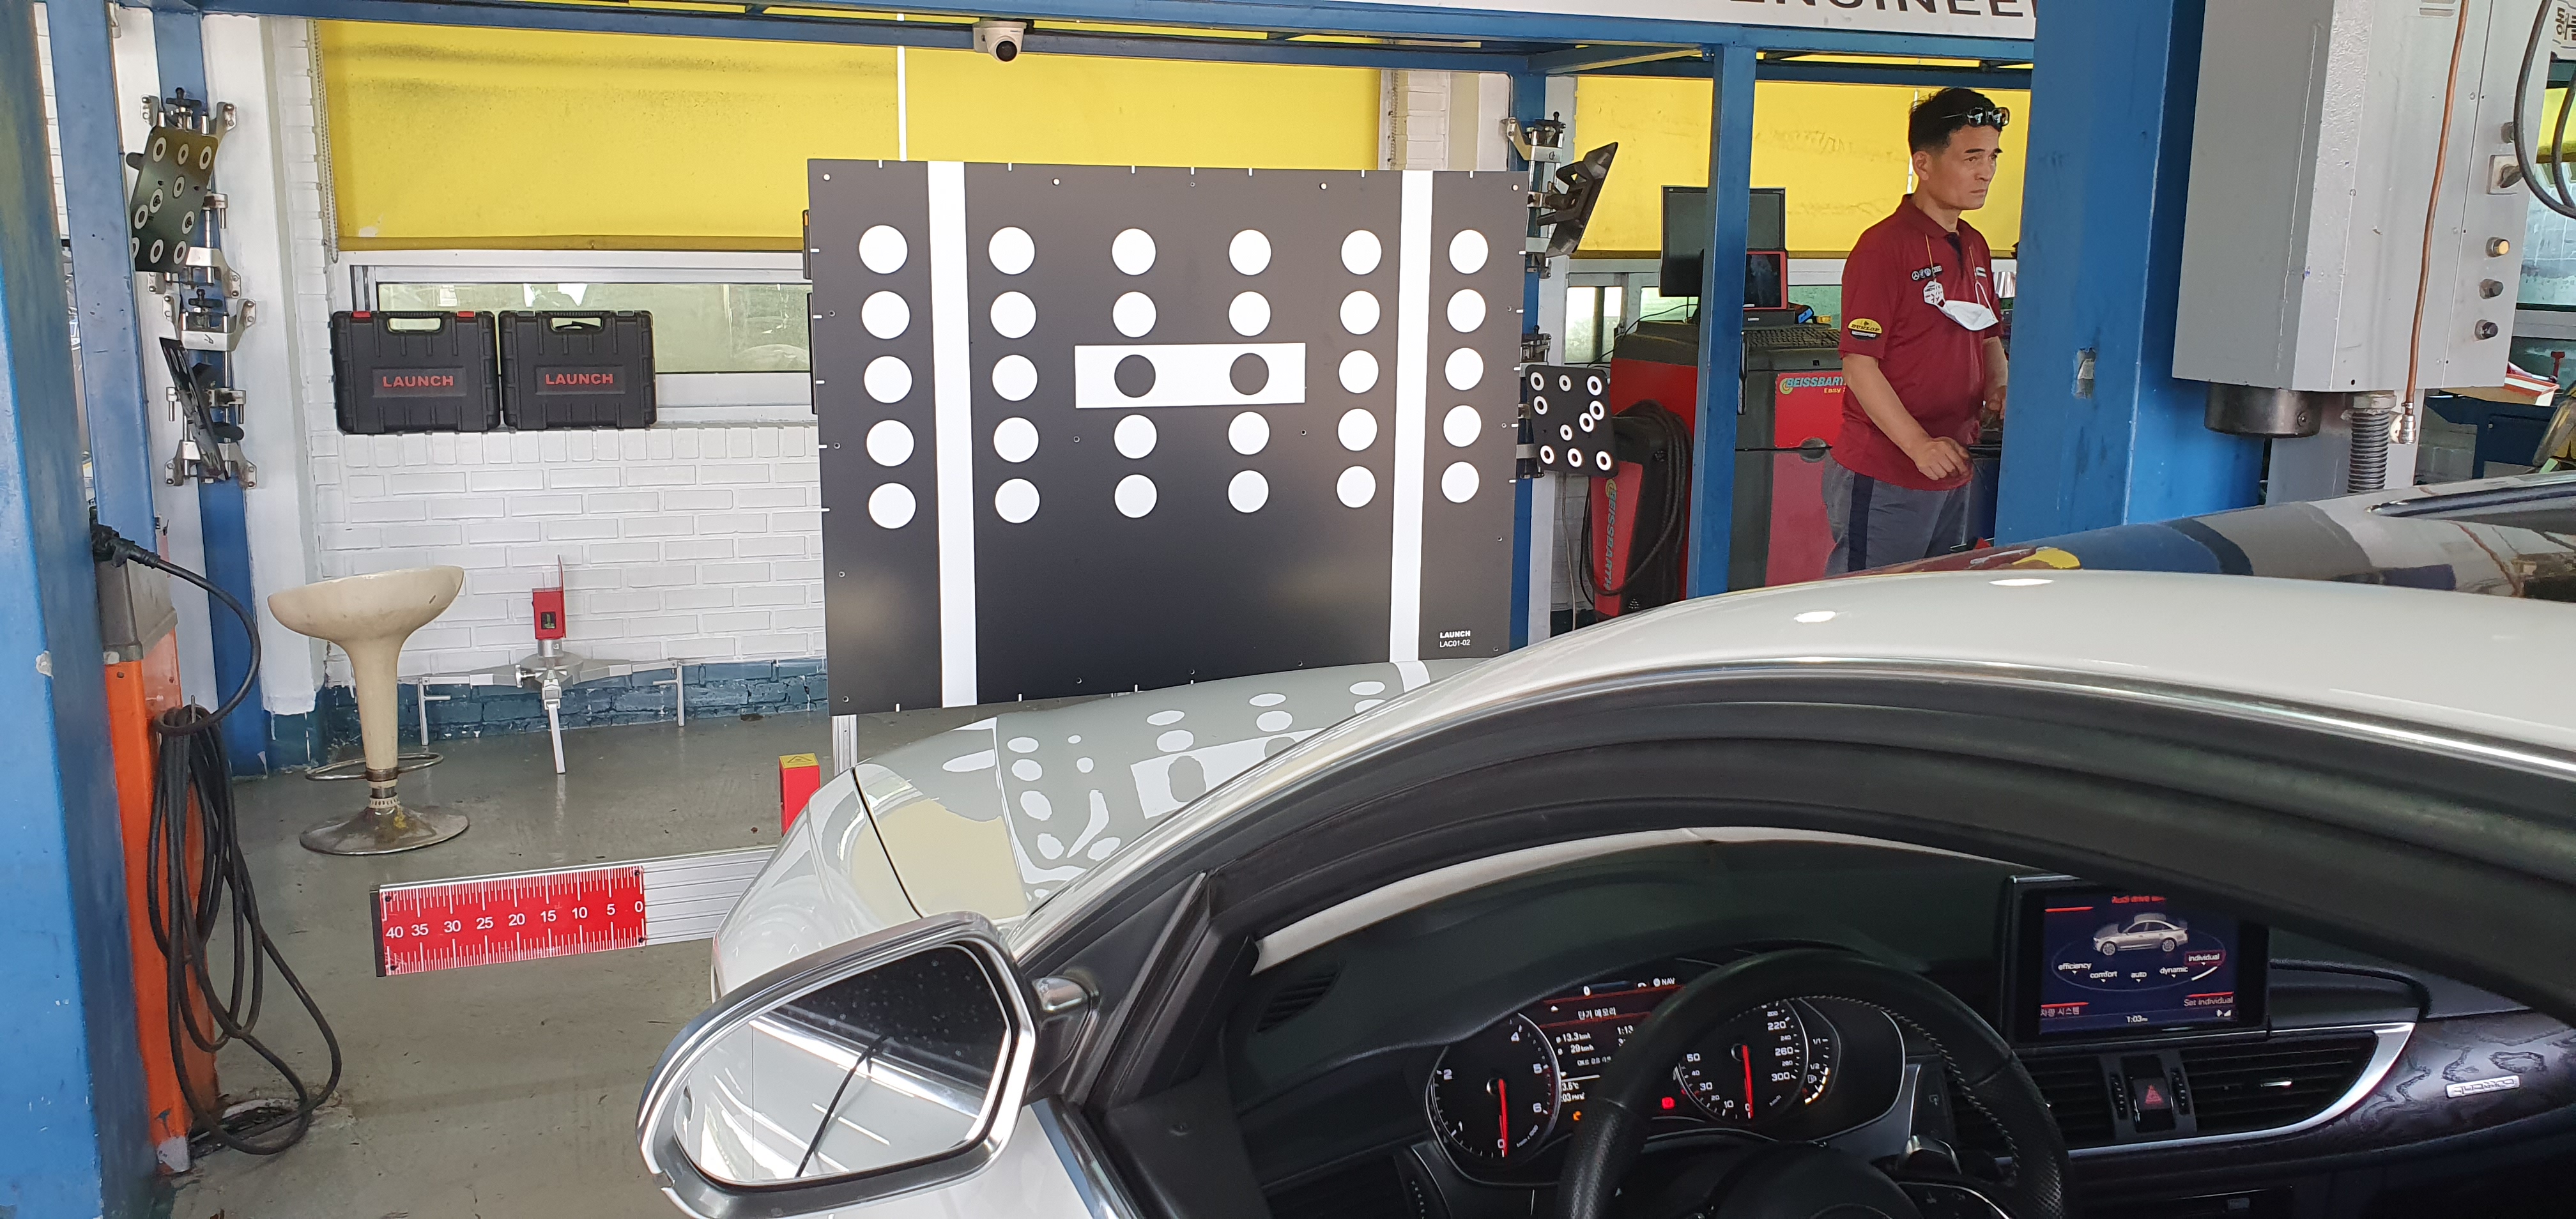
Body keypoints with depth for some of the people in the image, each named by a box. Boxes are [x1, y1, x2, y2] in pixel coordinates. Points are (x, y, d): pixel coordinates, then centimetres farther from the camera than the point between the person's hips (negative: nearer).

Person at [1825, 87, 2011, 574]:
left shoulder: (1974, 247, 14)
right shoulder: (1883, 247, -13)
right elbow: (1859, 365, -17)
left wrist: (1998, 390, 2)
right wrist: (1919, 445, -25)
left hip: (1954, 478, 9)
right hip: (1883, 481, -8)